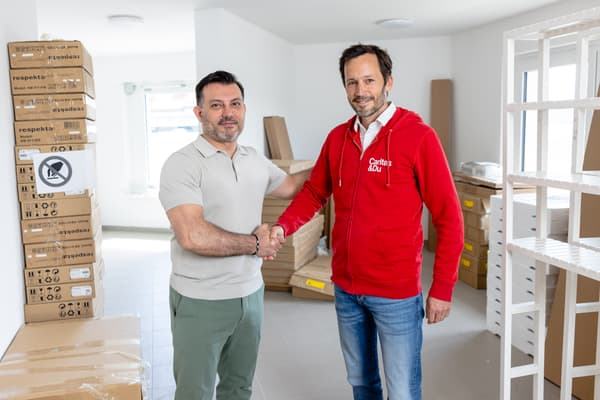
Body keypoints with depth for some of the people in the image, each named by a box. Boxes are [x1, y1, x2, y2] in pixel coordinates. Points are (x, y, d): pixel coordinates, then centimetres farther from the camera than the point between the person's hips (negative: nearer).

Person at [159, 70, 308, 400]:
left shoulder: (256, 160, 5)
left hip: (250, 294, 6)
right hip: (200, 302, -6)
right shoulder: (182, 164, -16)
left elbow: (290, 186, 25)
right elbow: (193, 236, -27)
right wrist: (254, 244, -16)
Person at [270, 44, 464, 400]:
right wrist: (283, 227, -9)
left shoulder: (419, 136, -12)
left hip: (396, 292, -5)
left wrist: (442, 289, -10)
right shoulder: (337, 137, 4)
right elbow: (314, 192, 11)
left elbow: (449, 218, -10)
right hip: (346, 288, 5)